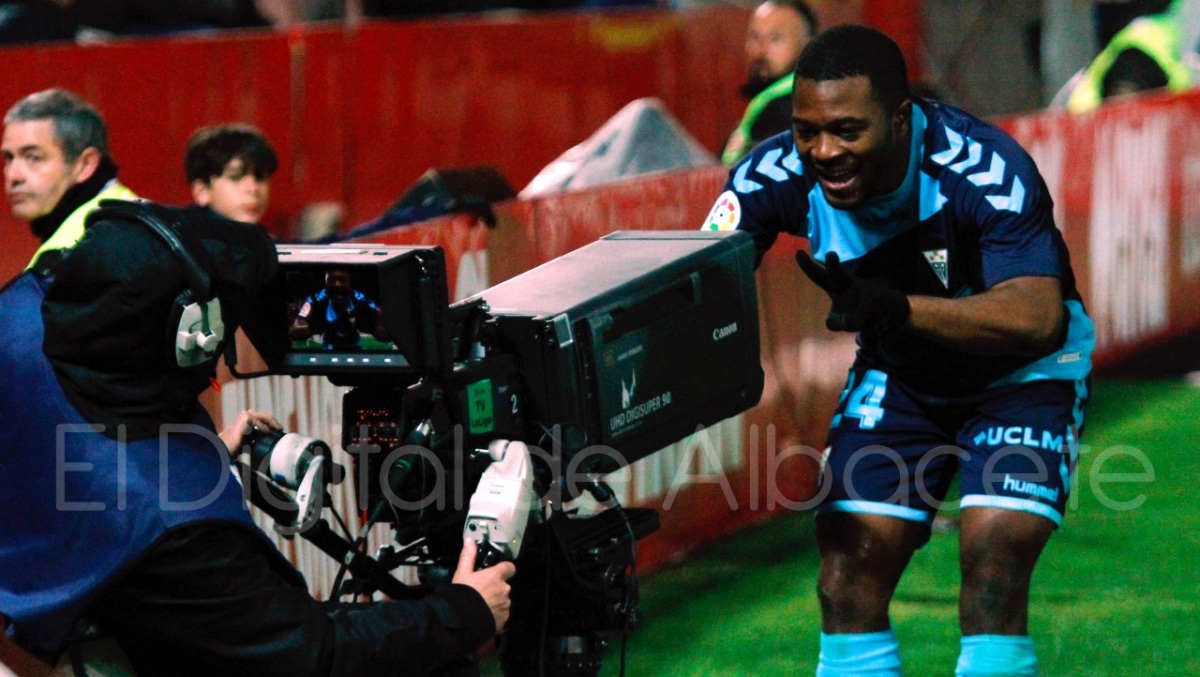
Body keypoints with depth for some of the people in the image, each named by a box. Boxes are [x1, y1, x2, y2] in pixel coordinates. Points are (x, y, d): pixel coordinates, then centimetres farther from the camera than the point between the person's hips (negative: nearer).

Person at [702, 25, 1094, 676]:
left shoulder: (983, 169, -34)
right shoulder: (777, 173, -21)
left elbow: (1036, 317, -41)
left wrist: (893, 308, -55)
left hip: (1019, 372, -4)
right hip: (897, 372, 4)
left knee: (994, 565, -21)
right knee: (849, 572, -7)